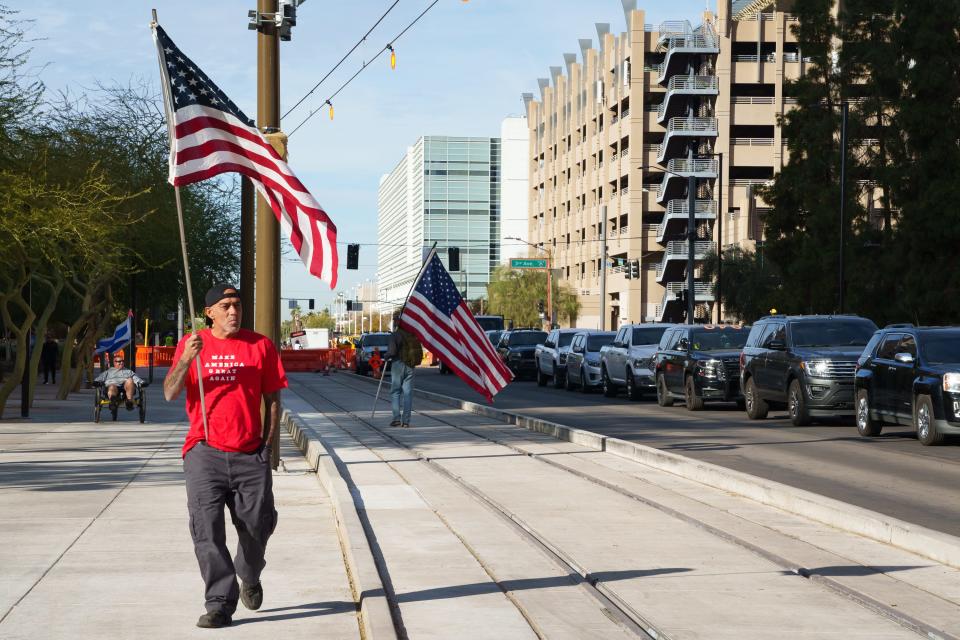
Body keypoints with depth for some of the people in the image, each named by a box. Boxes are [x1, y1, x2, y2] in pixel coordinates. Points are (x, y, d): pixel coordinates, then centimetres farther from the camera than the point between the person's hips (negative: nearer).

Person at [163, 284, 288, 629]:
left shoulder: (260, 345, 5)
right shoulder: (191, 344, 5)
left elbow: (272, 399, 8)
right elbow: (169, 393, -4)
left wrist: (267, 445, 2)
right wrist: (186, 360, -20)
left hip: (249, 454, 1)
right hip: (204, 452, 0)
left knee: (257, 525, 5)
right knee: (207, 529, -8)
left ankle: (250, 578, 35)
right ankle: (220, 605, -5)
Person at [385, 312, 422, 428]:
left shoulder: (396, 334, -12)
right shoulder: (413, 334, 6)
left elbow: (392, 351, -18)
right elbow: (419, 350, 8)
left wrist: (387, 356, 1)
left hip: (399, 363, -5)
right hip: (411, 366, 5)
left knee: (395, 391, 5)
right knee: (408, 392, 6)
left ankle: (397, 418, -5)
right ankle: (406, 420, 3)